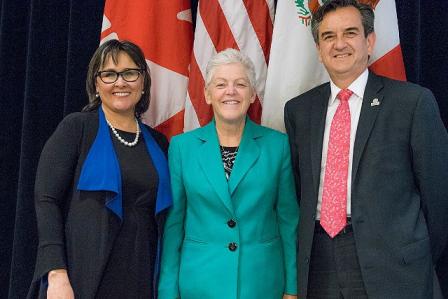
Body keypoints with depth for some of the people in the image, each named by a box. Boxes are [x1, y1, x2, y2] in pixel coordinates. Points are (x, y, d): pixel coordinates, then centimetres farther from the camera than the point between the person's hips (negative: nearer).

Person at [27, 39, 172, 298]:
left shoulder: (158, 143, 10)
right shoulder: (76, 127, -1)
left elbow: (161, 217, 12)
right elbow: (46, 200, -8)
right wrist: (57, 274, -16)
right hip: (82, 278, -3)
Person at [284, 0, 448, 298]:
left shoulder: (414, 101, -4)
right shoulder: (298, 110, 9)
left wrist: (423, 261, 4)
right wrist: (310, 248, 8)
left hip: (391, 266, -3)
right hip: (319, 265, 4)